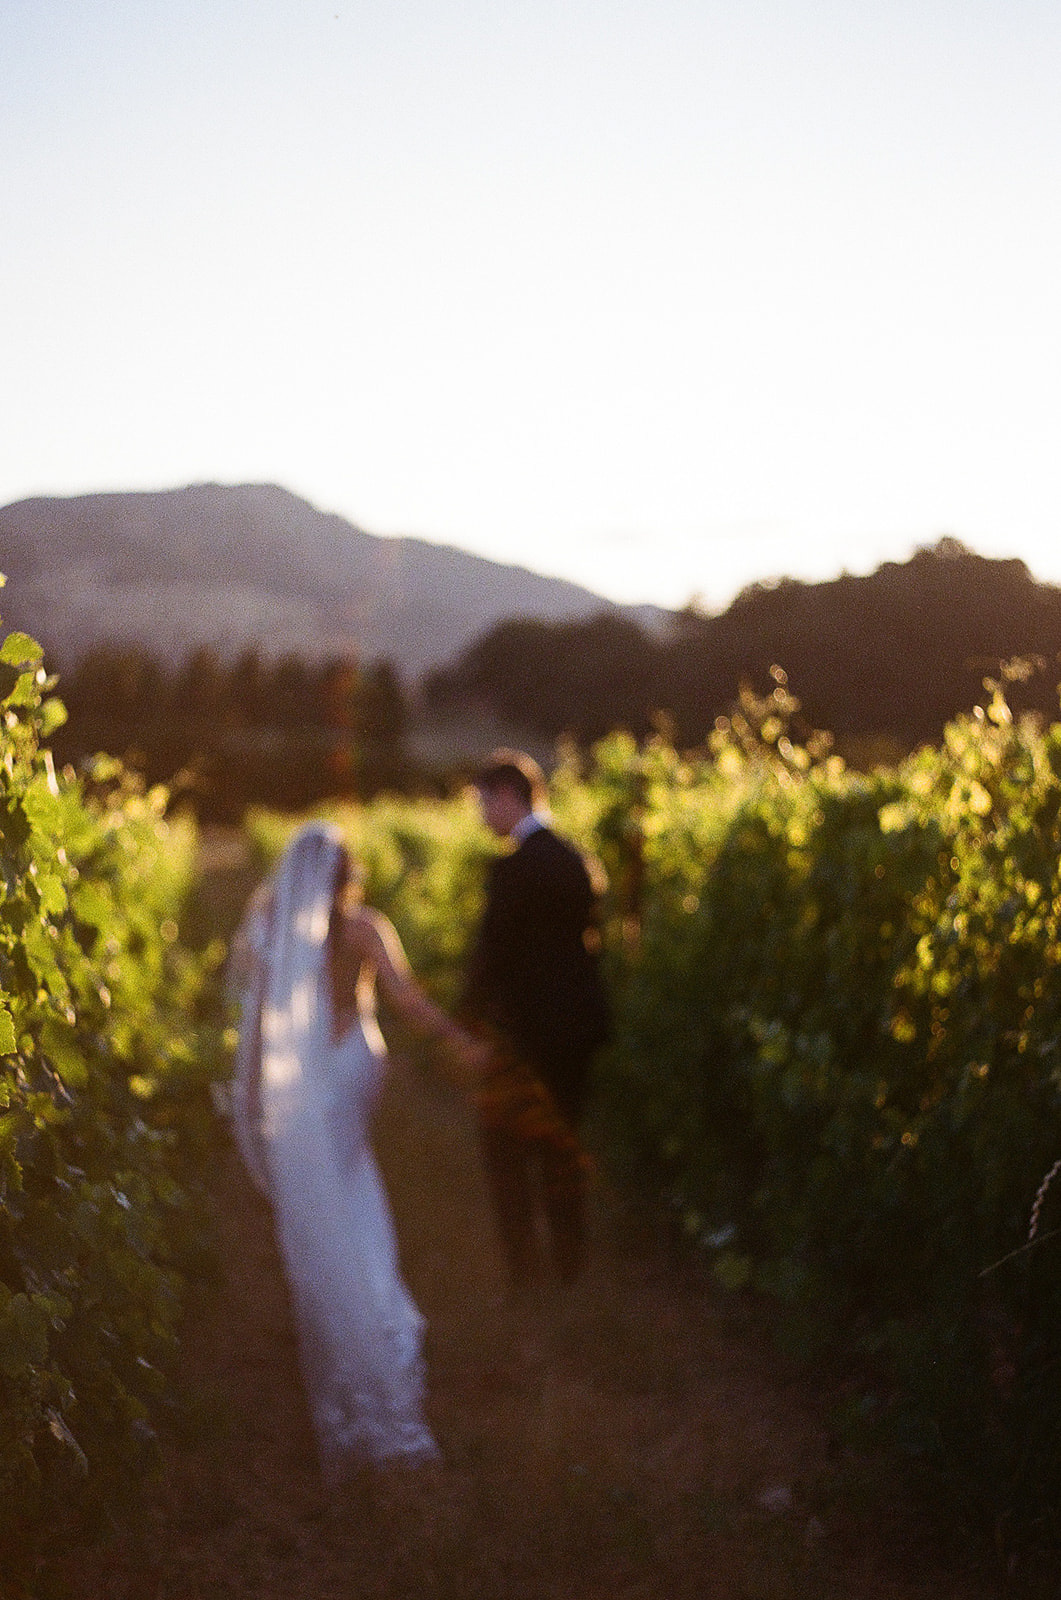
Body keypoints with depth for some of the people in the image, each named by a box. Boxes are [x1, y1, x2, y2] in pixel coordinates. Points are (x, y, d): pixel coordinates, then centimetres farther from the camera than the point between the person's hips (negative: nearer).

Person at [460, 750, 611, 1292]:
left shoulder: (515, 868, -20)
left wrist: (472, 1012, -1)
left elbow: (493, 948, -16)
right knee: (561, 1144, 19)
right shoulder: (572, 857, 5)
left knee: (505, 1147, 6)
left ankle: (523, 1267, 9)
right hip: (575, 1024, 8)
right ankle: (569, 1262, 28)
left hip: (526, 1029, -8)